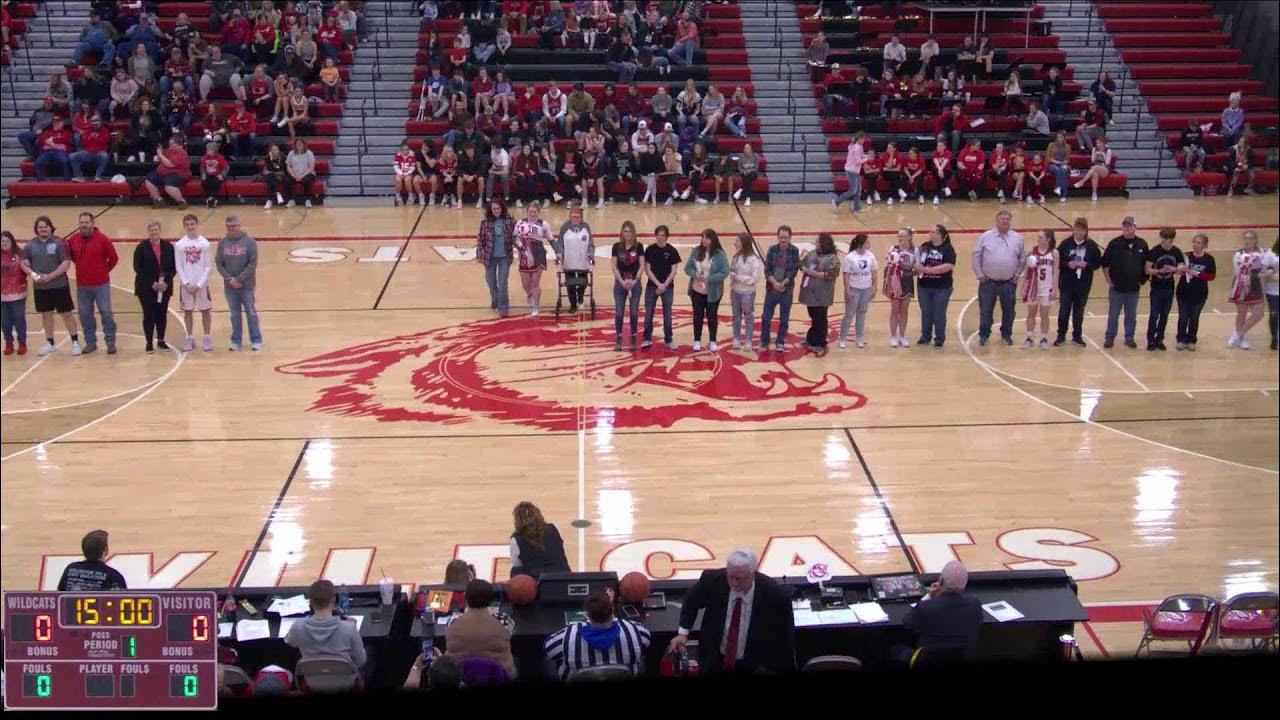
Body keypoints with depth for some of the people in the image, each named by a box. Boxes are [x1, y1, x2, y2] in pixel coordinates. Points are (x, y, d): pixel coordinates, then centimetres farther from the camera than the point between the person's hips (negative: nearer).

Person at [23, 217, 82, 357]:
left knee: (67, 313, 1)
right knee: (46, 315, 13)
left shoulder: (59, 243, -7)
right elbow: (24, 264, 7)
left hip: (60, 286, -4)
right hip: (40, 287, 4)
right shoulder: (30, 245, 4)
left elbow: (66, 263, -12)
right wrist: (32, 274, -13)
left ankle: (75, 342, 9)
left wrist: (50, 276, -18)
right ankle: (50, 343, 24)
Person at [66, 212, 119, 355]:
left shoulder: (102, 239, -9)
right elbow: (70, 255, 19)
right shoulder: (73, 239, 2)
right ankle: (90, 342, 20)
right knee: (85, 315, 9)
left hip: (101, 284, -4)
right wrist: (81, 265, 10)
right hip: (82, 285, 4)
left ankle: (111, 342, 9)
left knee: (106, 313, 0)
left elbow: (113, 258, -2)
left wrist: (104, 270, 3)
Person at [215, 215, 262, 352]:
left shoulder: (249, 241, -8)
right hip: (229, 286, 3)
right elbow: (219, 263, 1)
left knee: (251, 313, 5)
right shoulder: (222, 243, 1)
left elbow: (253, 263, -11)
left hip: (247, 285, -3)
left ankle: (256, 340, 14)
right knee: (234, 314, 12)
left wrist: (240, 279, -15)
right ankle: (236, 341, 21)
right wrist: (229, 279, -11)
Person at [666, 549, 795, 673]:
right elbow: (691, 601, 4)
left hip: (754, 666, -2)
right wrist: (682, 632, -5)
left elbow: (785, 637, -10)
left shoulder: (776, 595, -25)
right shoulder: (712, 580, -20)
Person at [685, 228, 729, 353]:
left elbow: (725, 272, -15)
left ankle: (713, 342, 22)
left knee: (712, 316, 9)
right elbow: (687, 267, 3)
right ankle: (697, 341, 23)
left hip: (713, 292, -3)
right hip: (697, 291, 3)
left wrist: (709, 278, -23)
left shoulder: (720, 254, -12)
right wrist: (695, 274, -19)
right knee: (698, 316, 11)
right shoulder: (696, 252, -2)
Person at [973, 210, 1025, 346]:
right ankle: (983, 335, 17)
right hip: (988, 281, -2)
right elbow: (976, 256, 0)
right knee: (986, 310, 4)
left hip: (1009, 283, 2)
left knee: (1008, 310, 10)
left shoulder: (1017, 238, 2)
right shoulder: (985, 237, -3)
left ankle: (1006, 334, 26)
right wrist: (979, 274, -4)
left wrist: (1017, 275, 3)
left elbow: (1022, 258, 9)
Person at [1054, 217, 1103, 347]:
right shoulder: (1066, 244, -5)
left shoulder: (1092, 245, -2)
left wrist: (1087, 265, -14)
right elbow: (1057, 261, -2)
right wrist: (1067, 264, -19)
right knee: (1064, 310, 4)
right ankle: (1061, 335, 16)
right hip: (1066, 283, -1)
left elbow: (1098, 263, 3)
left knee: (1079, 311, 11)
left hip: (1083, 284, 1)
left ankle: (1077, 335, 23)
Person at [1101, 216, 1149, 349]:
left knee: (1131, 316, 11)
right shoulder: (1115, 243, -7)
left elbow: (1146, 265, 8)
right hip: (1117, 287, -2)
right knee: (1113, 315, 5)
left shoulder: (1142, 244, -1)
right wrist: (1109, 280, -3)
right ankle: (1109, 338, 15)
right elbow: (1105, 264, -1)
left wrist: (1142, 280, 5)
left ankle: (1129, 338, 23)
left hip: (1134, 288, 2)